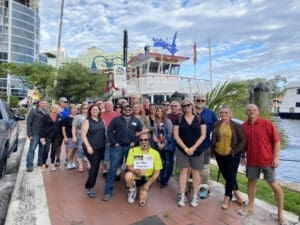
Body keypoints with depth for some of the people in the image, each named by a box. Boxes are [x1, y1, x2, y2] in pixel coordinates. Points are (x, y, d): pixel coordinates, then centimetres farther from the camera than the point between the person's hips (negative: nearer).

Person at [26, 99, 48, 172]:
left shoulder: (47, 113, 10)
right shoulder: (33, 111, -2)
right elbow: (28, 123, -4)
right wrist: (29, 134, -10)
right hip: (35, 133, -4)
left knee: (42, 149, 10)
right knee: (32, 149, -4)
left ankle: (40, 162, 23)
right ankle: (29, 165, 3)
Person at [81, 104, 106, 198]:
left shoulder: (102, 121, 10)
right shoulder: (87, 121, -6)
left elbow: (105, 132, 17)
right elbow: (83, 135, -11)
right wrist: (88, 146, -19)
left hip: (102, 147, 5)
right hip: (91, 148, -5)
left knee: (96, 166, 11)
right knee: (95, 166, -8)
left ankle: (90, 185, 31)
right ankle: (89, 188, 9)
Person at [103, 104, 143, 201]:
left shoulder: (136, 121, 9)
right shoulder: (116, 119, 3)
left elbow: (141, 132, 12)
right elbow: (109, 131, 1)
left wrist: (135, 141, 1)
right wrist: (114, 142, -8)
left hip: (130, 147, 2)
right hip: (117, 147, -2)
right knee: (112, 169, -3)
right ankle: (108, 192, 7)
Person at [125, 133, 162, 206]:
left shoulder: (155, 153, -10)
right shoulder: (133, 150, -10)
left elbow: (157, 172, -6)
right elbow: (129, 166, -13)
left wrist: (148, 184, -15)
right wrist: (137, 171, -33)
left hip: (147, 179, 0)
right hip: (135, 177, 0)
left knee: (142, 201, -16)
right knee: (128, 175, -33)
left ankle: (144, 190, 21)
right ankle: (132, 190, 1)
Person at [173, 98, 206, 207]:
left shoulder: (199, 119, 2)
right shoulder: (179, 119, 2)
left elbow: (203, 135, -2)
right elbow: (176, 135, -2)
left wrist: (194, 148, -12)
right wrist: (185, 148, -11)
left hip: (197, 150, 0)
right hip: (182, 150, 0)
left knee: (196, 172, 7)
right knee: (183, 171, 4)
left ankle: (195, 196, 20)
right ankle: (182, 196, 15)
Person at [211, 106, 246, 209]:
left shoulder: (236, 126, -6)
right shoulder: (215, 125, 4)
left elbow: (243, 140, -7)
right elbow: (213, 139, 15)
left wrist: (235, 150, -13)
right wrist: (212, 150, 7)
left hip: (232, 155, -4)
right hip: (219, 155, 4)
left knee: (231, 176, 2)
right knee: (226, 175, 13)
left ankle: (227, 198, 21)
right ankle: (237, 194, 36)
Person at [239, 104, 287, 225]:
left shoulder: (267, 123, -11)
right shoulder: (244, 126, -1)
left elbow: (276, 141, -9)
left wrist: (276, 158, -12)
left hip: (267, 160, -3)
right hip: (251, 160, 4)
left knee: (274, 184, 7)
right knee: (251, 181, 15)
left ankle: (280, 213, 24)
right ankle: (250, 205, 33)